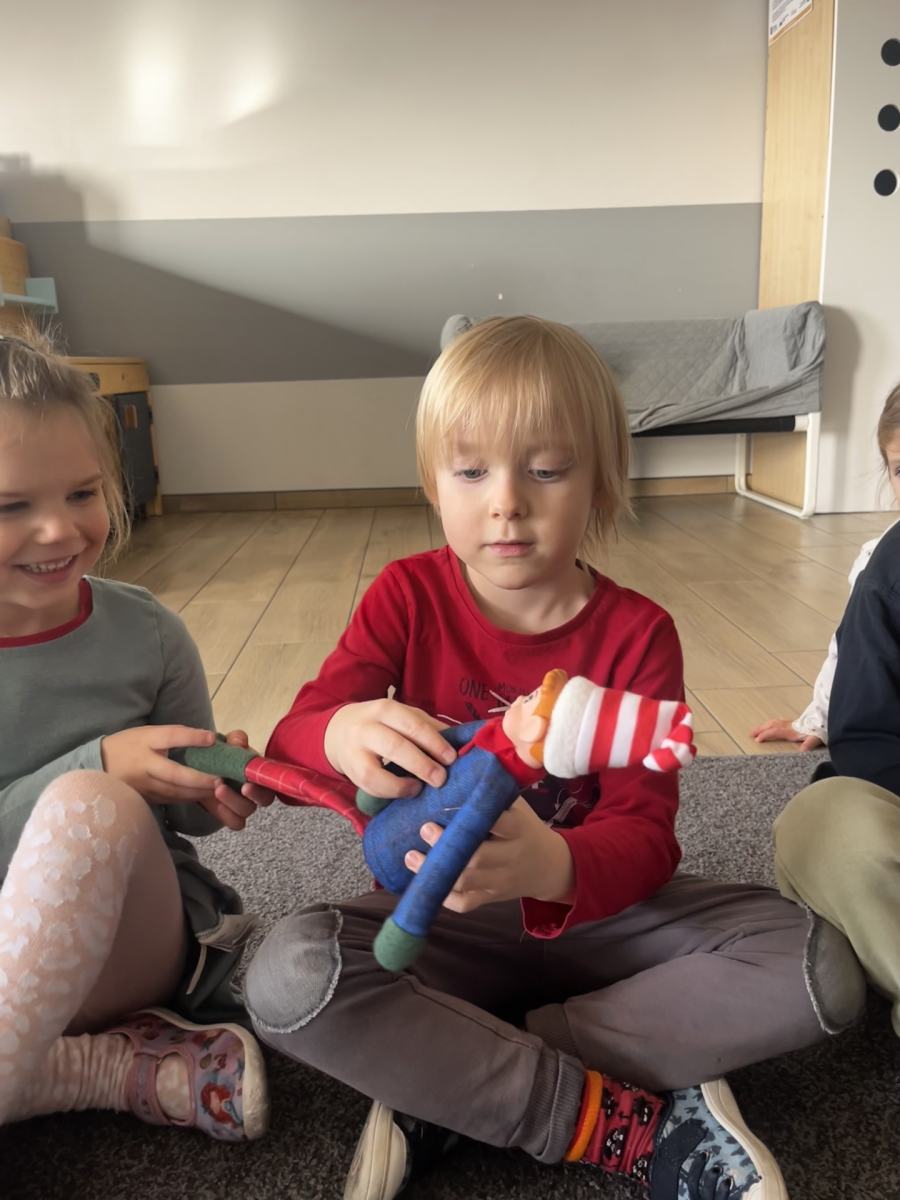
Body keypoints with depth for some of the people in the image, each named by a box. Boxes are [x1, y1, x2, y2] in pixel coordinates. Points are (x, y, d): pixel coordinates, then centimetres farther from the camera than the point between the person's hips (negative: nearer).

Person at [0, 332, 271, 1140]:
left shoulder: (145, 633, -8)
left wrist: (217, 792, -17)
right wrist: (98, 761, -24)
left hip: (129, 944, 0)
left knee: (90, 804, -32)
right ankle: (136, 1067, -14)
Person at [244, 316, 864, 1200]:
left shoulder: (637, 633, -11)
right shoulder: (408, 597, -9)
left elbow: (646, 830, -17)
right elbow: (287, 745, -14)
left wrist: (553, 867, -42)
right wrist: (342, 735, -41)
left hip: (591, 912, 1)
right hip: (442, 917, 0)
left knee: (821, 970, -21)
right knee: (288, 977, -30)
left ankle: (444, 1086, -19)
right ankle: (623, 1123, -19)